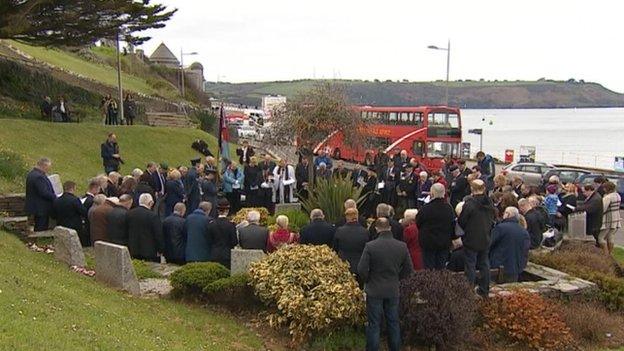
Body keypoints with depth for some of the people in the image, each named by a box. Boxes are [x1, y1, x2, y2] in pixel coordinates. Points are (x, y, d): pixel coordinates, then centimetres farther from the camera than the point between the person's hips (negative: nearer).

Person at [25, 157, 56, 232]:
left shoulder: (31, 174, 12)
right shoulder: (39, 177, -22)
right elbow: (44, 193, -25)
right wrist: (55, 197, -12)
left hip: (35, 207, 11)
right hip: (42, 209, -11)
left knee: (38, 229, 17)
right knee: (42, 231, -6)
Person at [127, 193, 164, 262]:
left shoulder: (129, 213, 1)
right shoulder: (153, 216, -15)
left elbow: (126, 232, 10)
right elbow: (159, 235, -11)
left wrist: (129, 248, 21)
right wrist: (160, 250, 1)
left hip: (133, 251, 5)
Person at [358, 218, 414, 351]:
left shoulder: (370, 246, -16)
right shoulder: (402, 246, -5)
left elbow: (361, 270, -15)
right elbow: (409, 270, 2)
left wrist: (367, 281, 3)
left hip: (374, 291, -3)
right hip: (393, 290, 3)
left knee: (373, 325, 6)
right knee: (393, 323, 15)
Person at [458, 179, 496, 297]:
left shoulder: (469, 203, -19)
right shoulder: (489, 204, 0)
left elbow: (461, 221, -12)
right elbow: (492, 220, 10)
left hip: (471, 240, -6)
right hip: (485, 239, 6)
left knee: (470, 265, 1)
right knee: (484, 264, 15)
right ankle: (484, 289, 22)